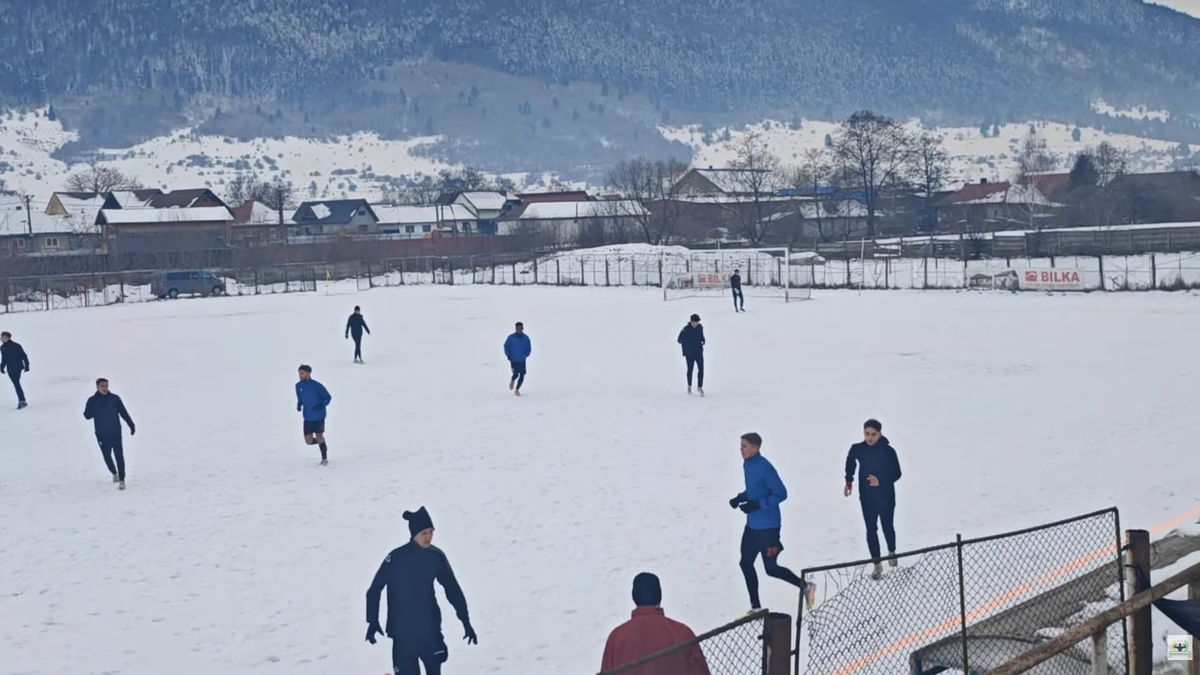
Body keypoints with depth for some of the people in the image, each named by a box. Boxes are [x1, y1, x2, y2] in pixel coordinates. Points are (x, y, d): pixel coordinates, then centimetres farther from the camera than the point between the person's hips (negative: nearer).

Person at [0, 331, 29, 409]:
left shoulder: (16, 346, -9)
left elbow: (24, 356, -6)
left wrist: (26, 365, -9)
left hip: (17, 367, -6)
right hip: (10, 369, 6)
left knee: (16, 383, -17)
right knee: (16, 385, 6)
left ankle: (21, 401, -19)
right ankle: (22, 401, 11)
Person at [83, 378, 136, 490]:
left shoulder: (114, 398, -3)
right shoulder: (92, 401, -2)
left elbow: (124, 413, 3)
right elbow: (87, 415, -7)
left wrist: (131, 425, 3)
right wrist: (95, 409, -25)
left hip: (115, 433, -1)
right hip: (102, 435, 1)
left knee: (119, 456, -6)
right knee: (107, 456, 11)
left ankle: (121, 480, -1)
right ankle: (114, 473, 37)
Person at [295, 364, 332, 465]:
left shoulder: (316, 385, -14)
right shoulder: (298, 386, 1)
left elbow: (328, 397, -6)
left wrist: (321, 405, -24)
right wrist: (299, 406, -6)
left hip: (318, 416, -5)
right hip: (307, 418, 5)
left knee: (319, 436, -2)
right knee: (309, 441, 2)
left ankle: (324, 458, 15)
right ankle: (322, 444, 33)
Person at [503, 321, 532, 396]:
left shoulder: (526, 338, -2)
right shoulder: (511, 337, -6)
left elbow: (529, 349, 7)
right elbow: (506, 346, 5)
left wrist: (526, 355, -10)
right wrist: (508, 356, -4)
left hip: (522, 361, 2)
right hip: (513, 360, -2)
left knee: (522, 375, -3)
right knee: (516, 374, -10)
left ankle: (517, 389, 16)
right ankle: (512, 380, 27)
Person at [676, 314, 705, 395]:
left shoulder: (700, 327, -1)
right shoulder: (686, 329, -14)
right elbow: (679, 340, -13)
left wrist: (703, 340, -4)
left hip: (699, 352, 2)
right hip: (689, 353, -2)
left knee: (701, 369, -9)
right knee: (690, 369, 12)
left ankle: (700, 387, -1)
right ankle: (689, 386, 31)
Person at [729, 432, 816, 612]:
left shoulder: (765, 468, -22)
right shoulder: (747, 464, 5)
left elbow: (781, 494, -21)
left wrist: (757, 505, -26)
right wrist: (740, 497, 2)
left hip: (767, 526, -9)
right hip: (752, 525, 9)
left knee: (771, 568, -1)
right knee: (746, 563, 10)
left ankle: (805, 586, 19)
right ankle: (756, 607, 20)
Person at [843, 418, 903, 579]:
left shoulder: (888, 451, -19)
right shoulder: (857, 449, -11)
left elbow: (896, 474, -13)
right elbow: (850, 463, 12)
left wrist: (880, 481, -28)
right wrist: (849, 481, 13)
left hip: (886, 497, -1)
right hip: (867, 498, 1)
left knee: (887, 527, 16)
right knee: (871, 530, 3)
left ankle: (891, 551, 45)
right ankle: (877, 564, 15)